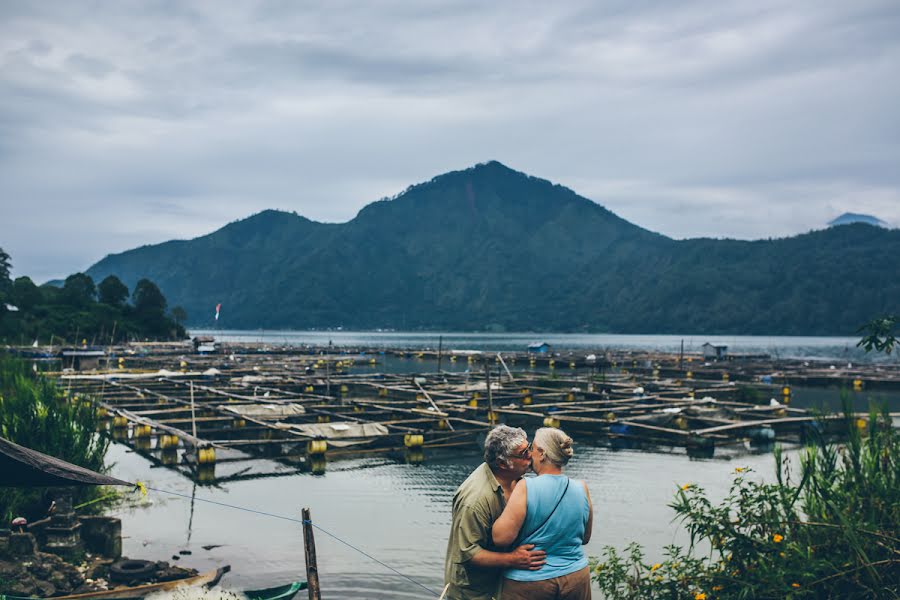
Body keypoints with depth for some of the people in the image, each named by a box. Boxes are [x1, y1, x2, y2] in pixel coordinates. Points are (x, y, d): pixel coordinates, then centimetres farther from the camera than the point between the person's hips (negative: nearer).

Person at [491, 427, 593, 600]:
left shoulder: (525, 488, -18)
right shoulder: (582, 489, -6)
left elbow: (501, 537, -20)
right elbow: (585, 538, 7)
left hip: (529, 583, -3)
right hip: (576, 580, 4)